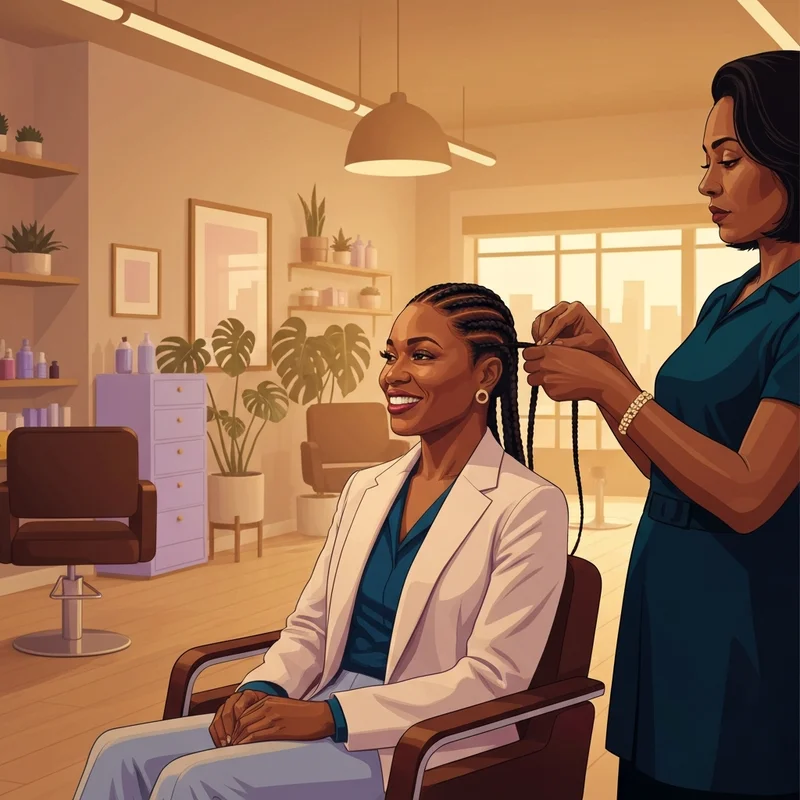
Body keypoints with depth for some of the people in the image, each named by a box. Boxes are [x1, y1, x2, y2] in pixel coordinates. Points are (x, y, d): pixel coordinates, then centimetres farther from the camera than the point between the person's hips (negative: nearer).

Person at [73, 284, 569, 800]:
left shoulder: (530, 507, -10)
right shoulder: (365, 488, 11)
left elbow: (491, 677, -14)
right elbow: (311, 624, 14)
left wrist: (331, 714, -20)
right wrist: (264, 690, -8)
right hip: (320, 713, 6)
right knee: (121, 756, -10)